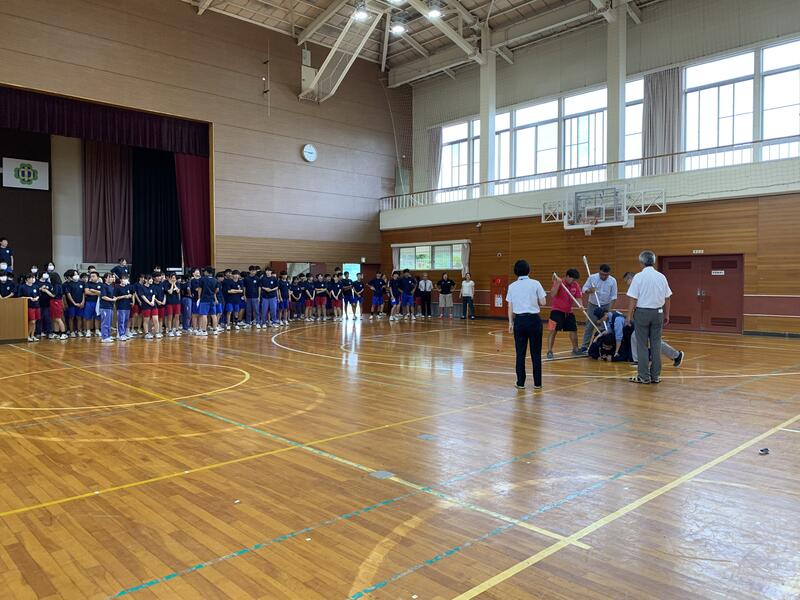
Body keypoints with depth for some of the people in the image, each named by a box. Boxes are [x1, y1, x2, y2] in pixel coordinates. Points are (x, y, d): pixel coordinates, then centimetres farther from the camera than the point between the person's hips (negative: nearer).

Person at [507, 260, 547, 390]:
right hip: (534, 319, -2)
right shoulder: (535, 283, -4)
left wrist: (510, 323, 13)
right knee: (536, 353, 6)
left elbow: (510, 307, 5)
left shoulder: (512, 286, 3)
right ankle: (537, 383, 11)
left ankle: (520, 382, 11)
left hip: (519, 320, 2)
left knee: (520, 353, 8)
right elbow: (543, 302, -4)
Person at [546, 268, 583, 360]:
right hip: (557, 311, -6)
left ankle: (575, 350, 31)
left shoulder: (575, 285, 0)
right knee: (553, 331, -11)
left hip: (568, 312, 6)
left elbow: (578, 298, -1)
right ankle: (549, 352, -7)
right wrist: (558, 284, -35)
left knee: (574, 330, 12)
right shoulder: (559, 283, -15)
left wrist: (580, 305, -21)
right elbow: (552, 295, -26)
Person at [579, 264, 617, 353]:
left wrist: (610, 309, -12)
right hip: (593, 305, 0)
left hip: (605, 306, 0)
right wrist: (589, 291, -29)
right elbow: (584, 289, -6)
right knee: (589, 326, 1)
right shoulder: (592, 278, -11)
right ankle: (584, 346, 6)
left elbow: (613, 296, -5)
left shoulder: (613, 281, -9)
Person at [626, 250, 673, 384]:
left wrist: (629, 315, -5)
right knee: (656, 345, 10)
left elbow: (633, 299, -12)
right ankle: (655, 376, 15)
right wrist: (666, 315, 17)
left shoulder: (639, 277, -10)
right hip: (657, 313, 4)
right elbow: (667, 298, 7)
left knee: (642, 345, 3)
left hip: (642, 312, -4)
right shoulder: (661, 277, 3)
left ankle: (643, 376, 5)